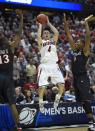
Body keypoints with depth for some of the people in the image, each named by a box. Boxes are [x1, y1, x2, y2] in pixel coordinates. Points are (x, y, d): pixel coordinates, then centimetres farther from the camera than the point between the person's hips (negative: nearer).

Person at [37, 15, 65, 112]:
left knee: (61, 84, -9)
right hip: (44, 66, -3)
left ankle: (57, 99, 14)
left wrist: (49, 23, 8)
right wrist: (40, 25, 2)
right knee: (42, 86, -8)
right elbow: (38, 36, -10)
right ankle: (41, 103, 9)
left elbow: (56, 33, 2)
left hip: (54, 66, 3)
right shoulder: (41, 42, 10)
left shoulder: (53, 41, 19)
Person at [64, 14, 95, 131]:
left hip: (83, 78, -8)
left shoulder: (85, 51, -2)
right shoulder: (74, 49, 15)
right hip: (75, 78, 8)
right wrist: (65, 23, 11)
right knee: (81, 101, 8)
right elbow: (69, 35, 15)